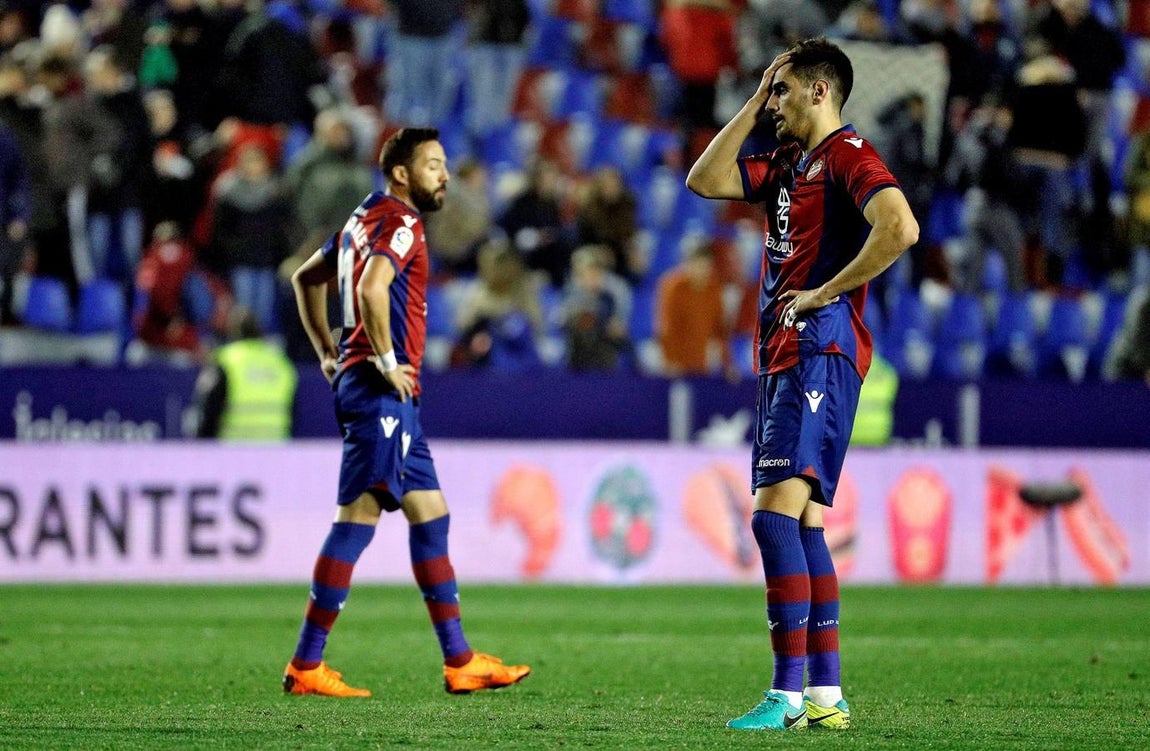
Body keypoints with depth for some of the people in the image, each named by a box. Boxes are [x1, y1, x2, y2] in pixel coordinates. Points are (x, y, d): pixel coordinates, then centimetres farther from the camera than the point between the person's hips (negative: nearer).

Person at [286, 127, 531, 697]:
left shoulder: (366, 219, 19)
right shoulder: (399, 222, -11)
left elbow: (306, 278, 29)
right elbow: (372, 289, -30)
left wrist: (328, 352, 23)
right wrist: (385, 360, -20)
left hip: (391, 394, 11)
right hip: (381, 391, -11)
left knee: (429, 513, 11)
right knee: (357, 517, -9)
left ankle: (460, 662, 13)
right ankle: (306, 666, -7)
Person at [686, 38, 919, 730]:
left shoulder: (849, 155, -9)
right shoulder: (786, 165, 20)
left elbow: (901, 229, -24)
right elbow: (705, 181, 21)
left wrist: (824, 292, -17)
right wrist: (752, 107, 15)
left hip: (821, 353, -10)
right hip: (783, 359, 10)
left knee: (775, 515, -17)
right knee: (800, 525, 7)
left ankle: (789, 694, -20)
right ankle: (826, 695, 9)